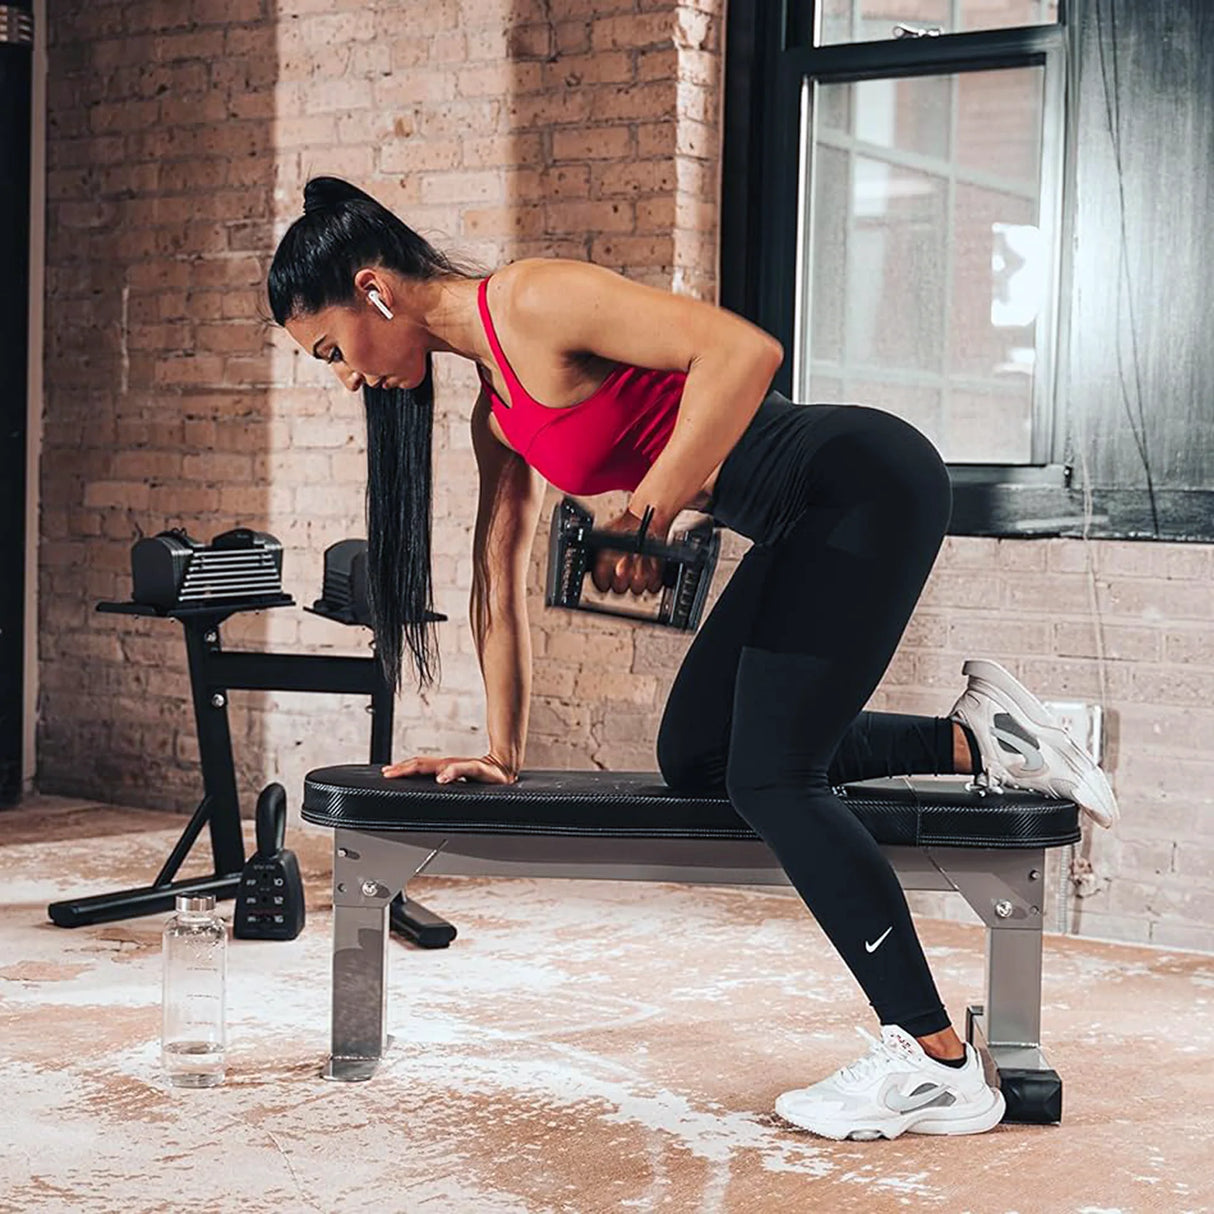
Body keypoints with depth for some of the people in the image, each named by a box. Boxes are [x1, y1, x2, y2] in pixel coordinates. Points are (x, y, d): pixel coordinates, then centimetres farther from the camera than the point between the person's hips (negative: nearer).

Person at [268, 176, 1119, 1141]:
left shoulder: (535, 301, -15)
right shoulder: (498, 417, 14)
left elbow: (745, 350, -25)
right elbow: (501, 581, 20)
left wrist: (650, 509, -25)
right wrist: (503, 754, 22)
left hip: (868, 483, -10)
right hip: (810, 522, 10)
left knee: (770, 776, -11)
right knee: (693, 756, 10)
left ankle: (937, 1066, -5)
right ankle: (979, 740, 14)